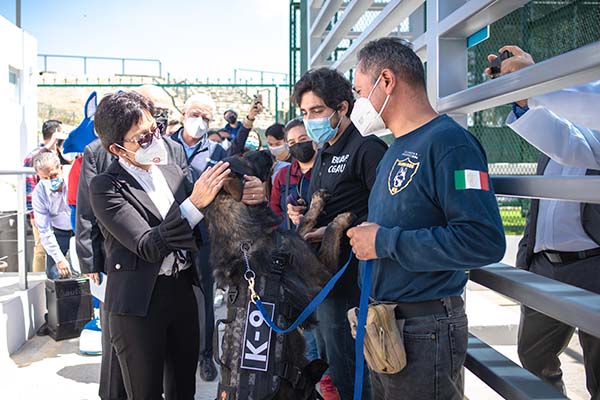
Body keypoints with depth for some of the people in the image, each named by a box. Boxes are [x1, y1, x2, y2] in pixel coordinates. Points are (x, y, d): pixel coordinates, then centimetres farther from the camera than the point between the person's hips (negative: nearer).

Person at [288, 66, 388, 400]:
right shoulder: (325, 152, 17)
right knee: (327, 362, 20)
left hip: (349, 280, -9)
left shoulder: (367, 148, -13)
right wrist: (302, 213, 8)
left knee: (345, 370, -1)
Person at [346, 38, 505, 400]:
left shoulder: (448, 142, -16)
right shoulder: (397, 149, 13)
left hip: (425, 331, -9)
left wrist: (385, 242, -21)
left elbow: (484, 241, -26)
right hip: (383, 326, 9)